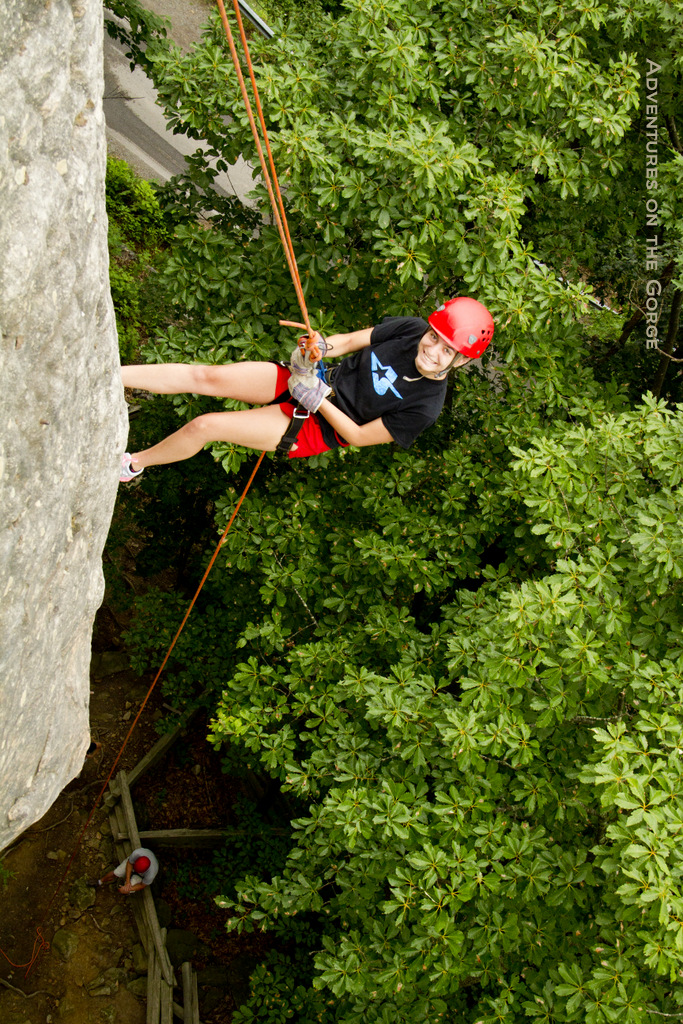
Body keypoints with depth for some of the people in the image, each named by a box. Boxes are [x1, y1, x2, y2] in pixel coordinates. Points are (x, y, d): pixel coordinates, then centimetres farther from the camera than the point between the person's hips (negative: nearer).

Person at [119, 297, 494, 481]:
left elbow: (358, 436, -16)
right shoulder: (412, 329, -10)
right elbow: (351, 340, 3)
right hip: (312, 382, 5)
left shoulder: (425, 408, -23)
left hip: (313, 428, -5)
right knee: (204, 376, -11)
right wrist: (320, 346, -18)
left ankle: (133, 464, 11)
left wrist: (319, 399, -19)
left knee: (203, 426, -14)